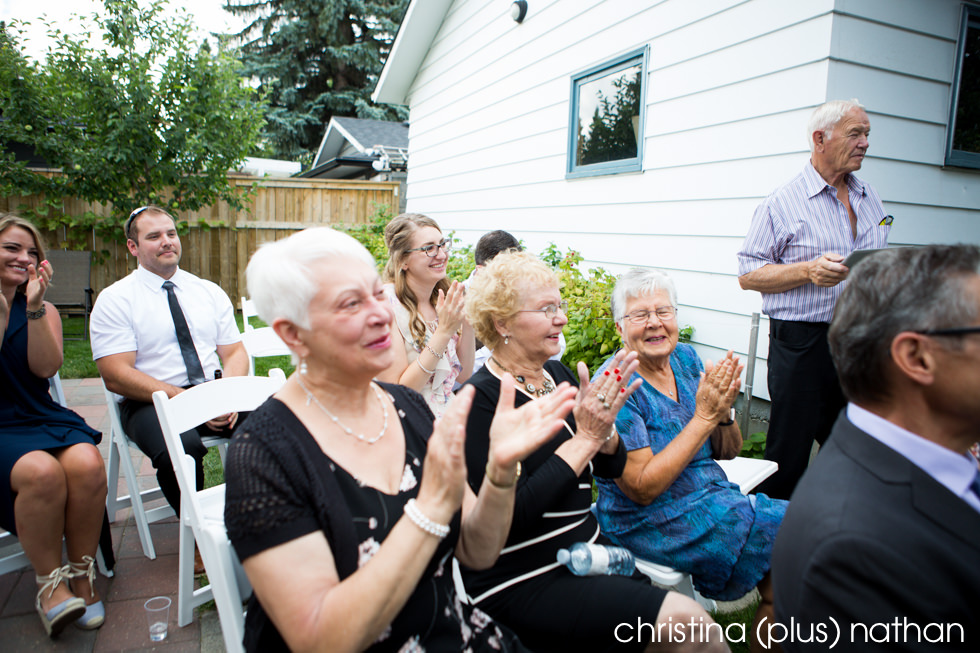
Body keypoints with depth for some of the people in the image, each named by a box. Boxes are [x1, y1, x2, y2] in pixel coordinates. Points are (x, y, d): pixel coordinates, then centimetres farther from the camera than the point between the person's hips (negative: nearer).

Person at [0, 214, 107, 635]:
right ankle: (50, 584, -15)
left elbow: (46, 368, -4)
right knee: (41, 471, -34)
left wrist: (34, 309, -12)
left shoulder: (44, 310, 12)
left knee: (87, 463, -28)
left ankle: (81, 576, -10)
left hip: (41, 415, 3)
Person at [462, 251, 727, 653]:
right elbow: (509, 517, -22)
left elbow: (611, 468, 9)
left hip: (588, 551, 7)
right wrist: (585, 438, -21)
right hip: (522, 583, -7)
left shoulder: (559, 375, 6)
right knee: (683, 620, -19)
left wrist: (604, 425, -12)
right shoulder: (481, 399, -16)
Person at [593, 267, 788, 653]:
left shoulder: (686, 358, 1)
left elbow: (728, 451, 6)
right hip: (652, 522, -7)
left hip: (712, 495, 7)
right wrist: (703, 417, -23)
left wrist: (723, 411, -16)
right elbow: (643, 488, -22)